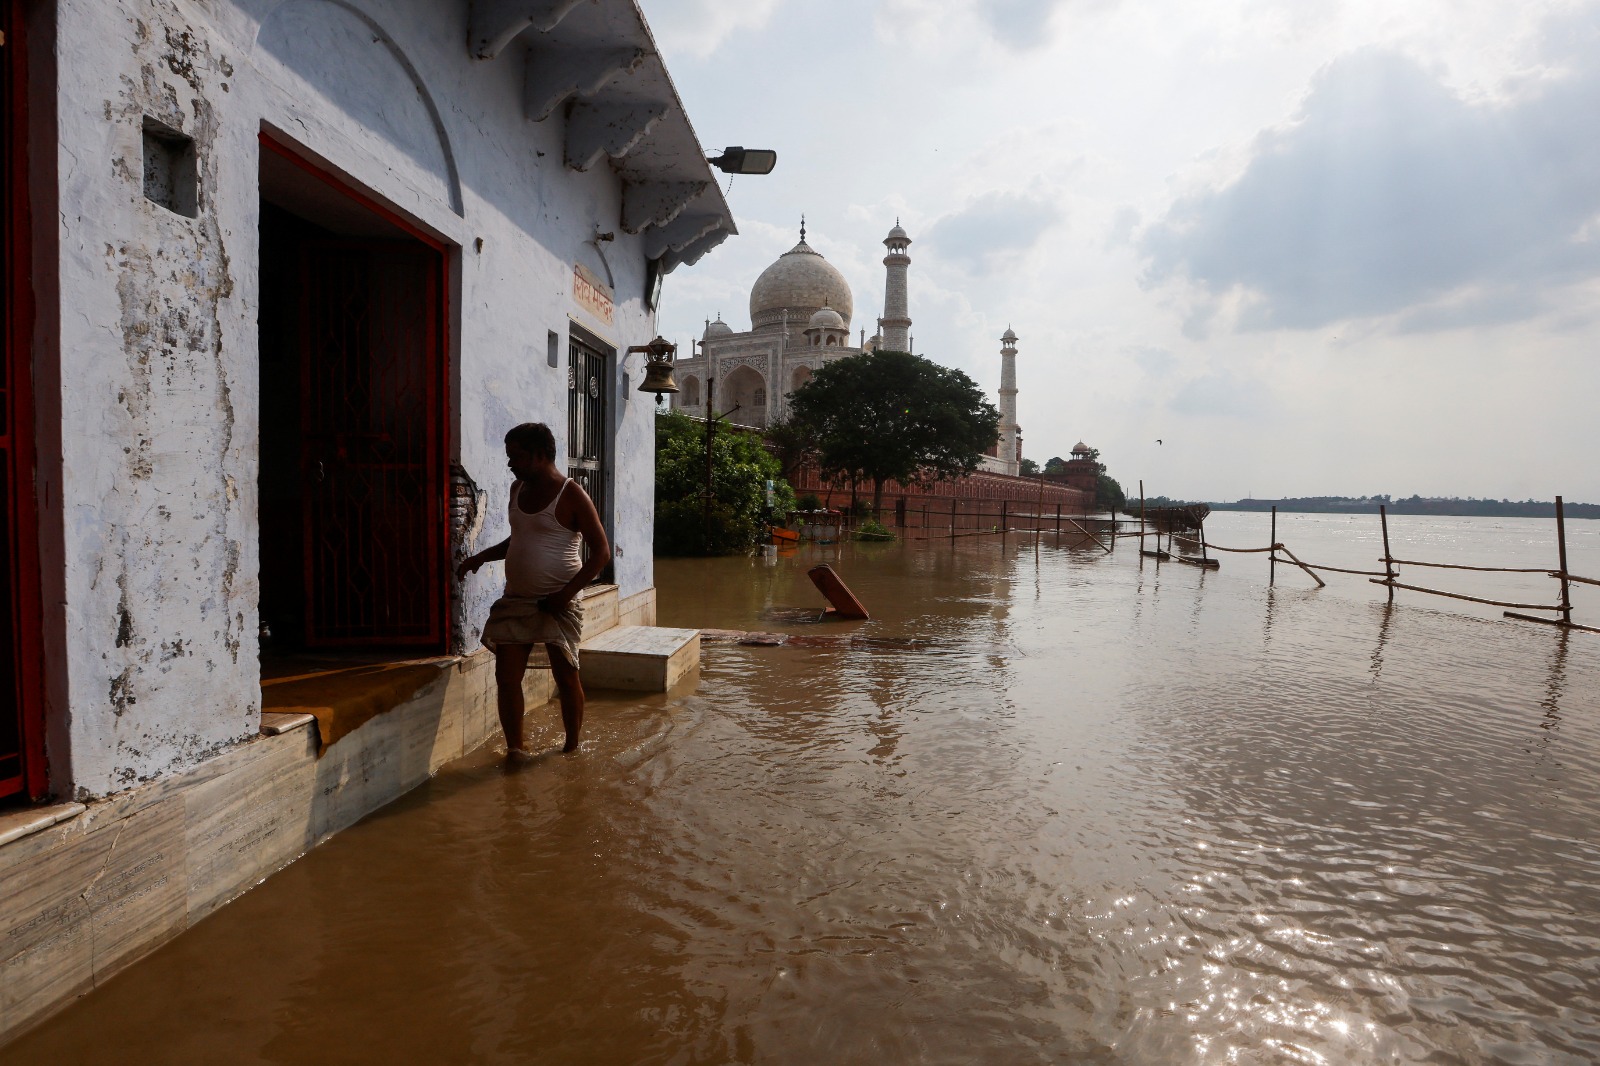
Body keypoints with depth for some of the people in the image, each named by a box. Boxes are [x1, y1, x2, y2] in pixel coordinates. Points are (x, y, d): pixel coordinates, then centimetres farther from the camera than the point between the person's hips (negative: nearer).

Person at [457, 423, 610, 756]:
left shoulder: (571, 495, -12)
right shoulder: (518, 489, 10)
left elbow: (601, 552, -14)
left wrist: (567, 593, -21)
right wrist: (481, 557, 10)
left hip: (557, 604, -6)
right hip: (516, 600, 7)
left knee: (566, 676, 2)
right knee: (506, 676, 2)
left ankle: (572, 748, 18)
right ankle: (515, 748, 14)